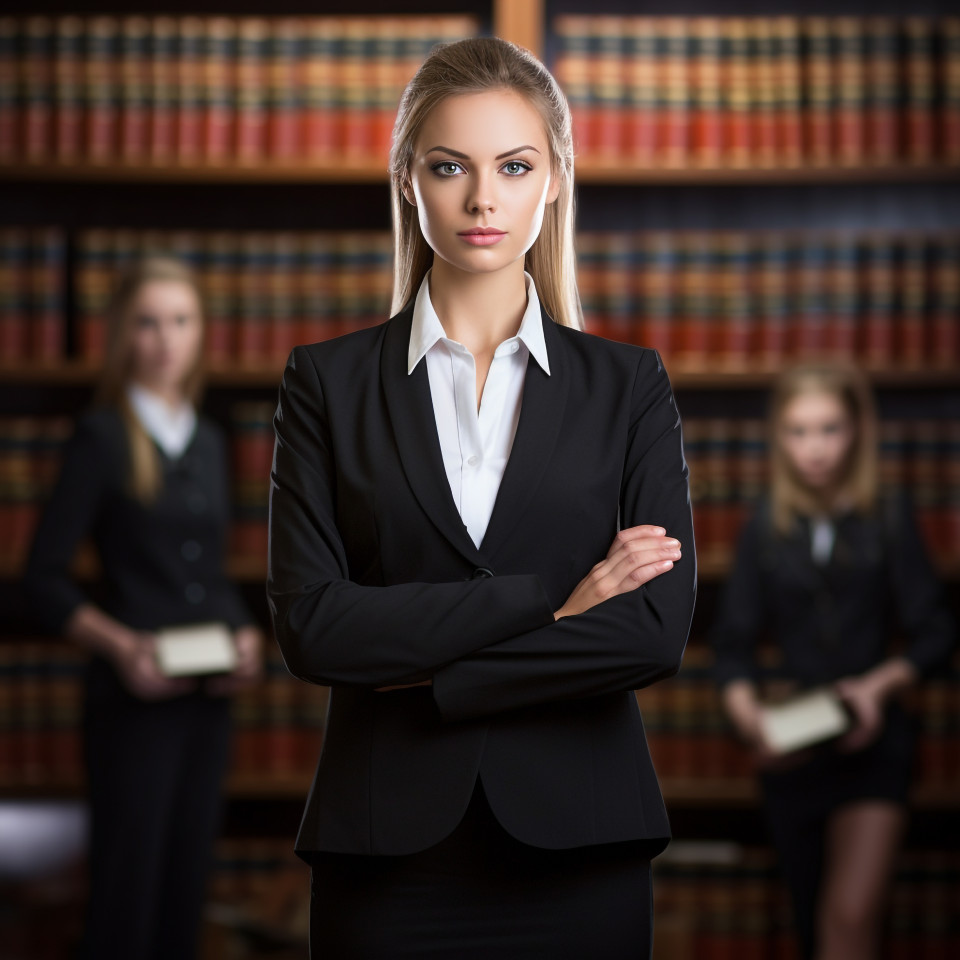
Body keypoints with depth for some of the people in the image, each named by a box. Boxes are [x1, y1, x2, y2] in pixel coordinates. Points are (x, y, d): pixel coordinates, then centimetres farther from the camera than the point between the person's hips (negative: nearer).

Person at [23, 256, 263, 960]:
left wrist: (246, 635, -1)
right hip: (134, 698, -6)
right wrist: (119, 644, -21)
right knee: (126, 896, -3)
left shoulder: (210, 442, 13)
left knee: (186, 890, 9)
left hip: (208, 698, 6)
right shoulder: (102, 438, -4)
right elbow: (46, 580, -8)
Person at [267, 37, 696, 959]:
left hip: (576, 846, 1)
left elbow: (657, 628, -6)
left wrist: (423, 674, -9)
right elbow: (309, 622, -8)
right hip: (387, 848, 0)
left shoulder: (627, 385, 5)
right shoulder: (329, 381, 4)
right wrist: (547, 600, -12)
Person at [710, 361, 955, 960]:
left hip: (872, 736, -3)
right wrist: (747, 711, -15)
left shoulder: (889, 518, -2)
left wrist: (880, 684, -19)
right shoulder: (767, 527, 4)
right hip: (792, 747, 3)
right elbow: (735, 642, 4)